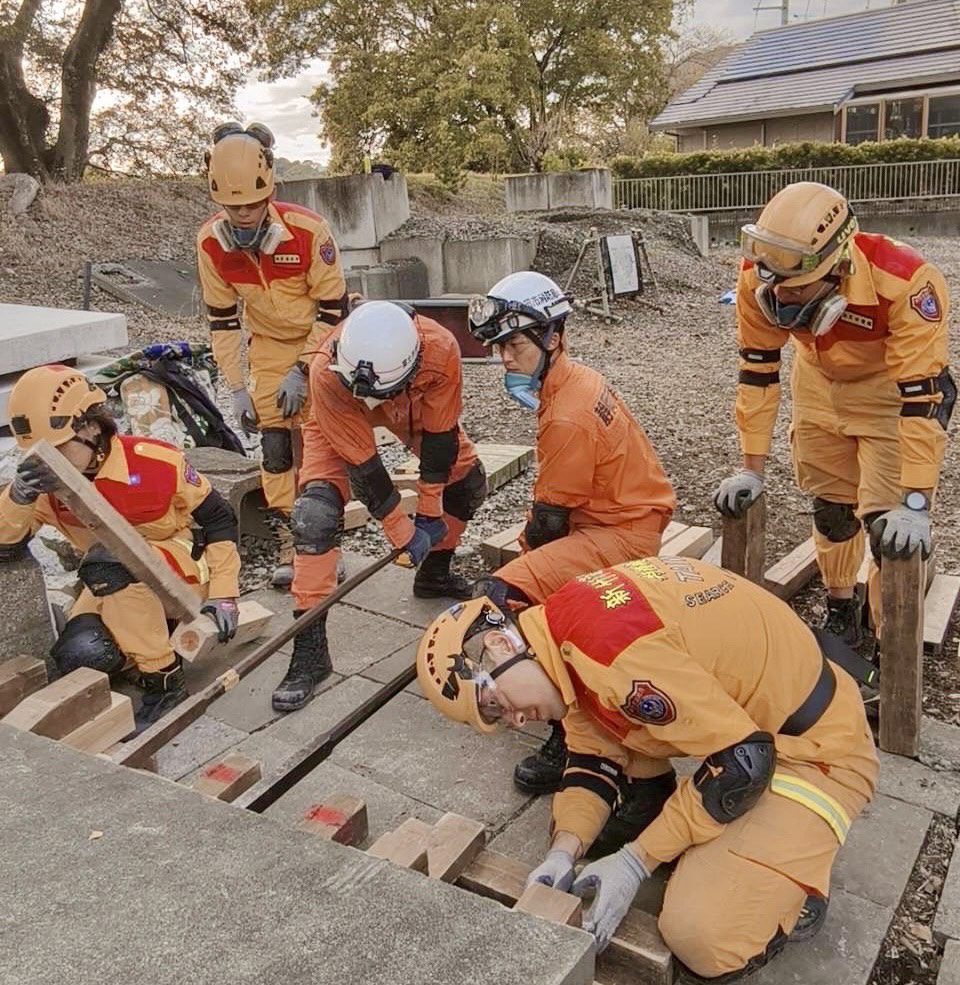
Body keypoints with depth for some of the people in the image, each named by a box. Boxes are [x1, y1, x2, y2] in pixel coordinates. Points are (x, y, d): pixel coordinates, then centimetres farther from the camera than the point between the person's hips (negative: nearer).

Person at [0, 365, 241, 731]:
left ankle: (164, 681, -22)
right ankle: (161, 633, 8)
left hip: (185, 566, -5)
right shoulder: (48, 479, -8)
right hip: (115, 584, 5)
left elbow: (218, 519, -10)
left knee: (108, 564, -36)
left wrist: (222, 594, -13)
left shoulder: (155, 462, -21)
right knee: (79, 656, -24)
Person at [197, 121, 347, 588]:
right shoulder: (211, 241, -15)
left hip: (322, 340, -3)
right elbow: (221, 318, -4)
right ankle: (289, 544, 10)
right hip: (269, 345, 3)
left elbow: (333, 308, -18)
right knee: (275, 445, -2)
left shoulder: (308, 229, -27)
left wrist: (303, 371, -19)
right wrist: (237, 388, -6)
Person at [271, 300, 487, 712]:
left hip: (416, 405, 3)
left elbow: (439, 434, -23)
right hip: (340, 417, -3)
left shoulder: (440, 348, -38)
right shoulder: (327, 375, -42)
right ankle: (310, 648, -14)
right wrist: (405, 534, -23)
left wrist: (429, 513, -15)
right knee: (316, 514, -21)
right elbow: (363, 464, -32)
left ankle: (434, 574, 29)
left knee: (469, 482, 2)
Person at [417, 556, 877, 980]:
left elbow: (743, 760, -27)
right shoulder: (563, 629, -1)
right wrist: (565, 851, -9)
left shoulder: (609, 644, -31)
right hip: (741, 710, 9)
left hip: (819, 746, -9)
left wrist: (635, 861, -20)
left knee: (704, 936, -19)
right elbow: (596, 752, 5)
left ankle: (793, 883, 8)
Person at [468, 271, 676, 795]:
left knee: (502, 598, -25)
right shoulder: (578, 379, 6)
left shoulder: (566, 418, -24)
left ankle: (570, 738, -16)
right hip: (626, 513, 11)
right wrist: (530, 551, 8)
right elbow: (550, 499, 11)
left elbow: (550, 519, -16)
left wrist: (526, 554, 3)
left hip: (621, 534, -11)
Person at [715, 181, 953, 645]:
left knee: (891, 526, -9)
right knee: (831, 506, 12)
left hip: (896, 385, -3)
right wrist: (751, 469, -15)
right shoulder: (758, 278, -28)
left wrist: (915, 503, -35)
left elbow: (921, 398, -35)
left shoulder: (905, 283, -39)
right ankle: (840, 608, 35)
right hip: (820, 381, 4)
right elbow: (757, 372, -18)